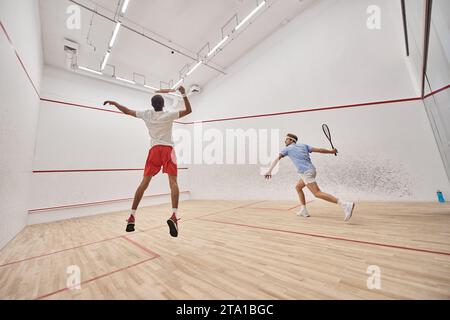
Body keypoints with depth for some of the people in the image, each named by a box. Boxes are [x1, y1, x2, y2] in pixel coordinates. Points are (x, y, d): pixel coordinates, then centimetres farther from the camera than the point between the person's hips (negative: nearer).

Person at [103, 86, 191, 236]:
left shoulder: (146, 114, 11)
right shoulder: (168, 114, 1)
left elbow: (128, 111, 25)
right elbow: (188, 110, 5)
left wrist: (114, 103, 41)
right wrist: (184, 94, 3)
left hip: (154, 149, 3)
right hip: (168, 149, -3)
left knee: (144, 182, 7)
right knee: (173, 182, -9)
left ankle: (132, 216, 11)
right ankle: (174, 216, -23)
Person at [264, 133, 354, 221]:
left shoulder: (287, 149, 4)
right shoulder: (303, 145, 17)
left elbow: (277, 159, -3)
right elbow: (319, 150, 13)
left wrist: (269, 171, -5)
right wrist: (331, 151, 26)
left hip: (306, 173, -8)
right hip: (311, 170, 8)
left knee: (318, 193, -10)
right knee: (298, 187, 20)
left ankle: (346, 205, -18)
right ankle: (303, 211, 20)